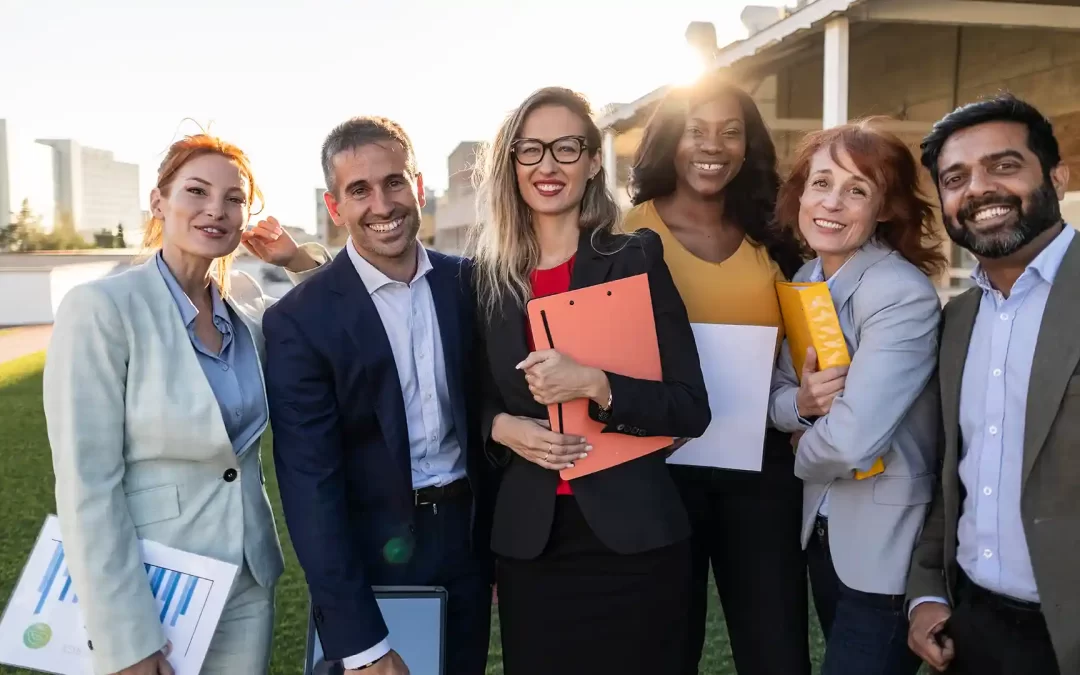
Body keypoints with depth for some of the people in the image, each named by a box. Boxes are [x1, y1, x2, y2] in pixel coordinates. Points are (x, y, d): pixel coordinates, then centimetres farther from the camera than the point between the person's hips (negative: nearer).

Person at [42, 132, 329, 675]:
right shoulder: (100, 309, -16)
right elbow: (87, 485, -17)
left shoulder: (246, 299, 1)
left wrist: (304, 262, 0)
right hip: (150, 588, -5)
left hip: (249, 580, 6)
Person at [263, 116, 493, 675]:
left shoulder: (467, 283, -1)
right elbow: (312, 486, -15)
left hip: (469, 546, 4)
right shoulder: (298, 320, -13)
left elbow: (485, 415, 6)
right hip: (372, 560, -4)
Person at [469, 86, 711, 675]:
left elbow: (692, 408, -7)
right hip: (527, 540, 3)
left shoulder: (636, 260, -5)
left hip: (632, 536, -2)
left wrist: (595, 384, -22)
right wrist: (500, 426, -9)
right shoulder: (485, 276, 4)